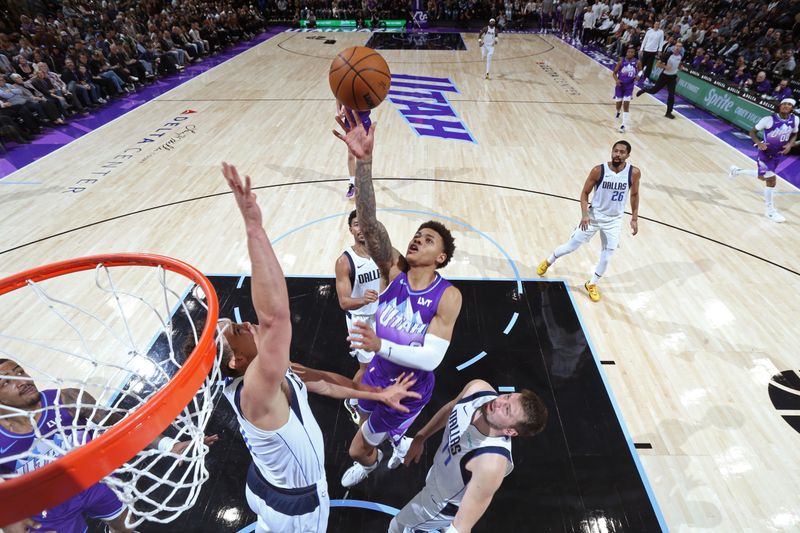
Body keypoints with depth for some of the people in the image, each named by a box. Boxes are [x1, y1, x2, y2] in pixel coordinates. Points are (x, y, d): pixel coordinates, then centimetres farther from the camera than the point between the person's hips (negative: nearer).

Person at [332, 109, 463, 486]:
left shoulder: (448, 296, -25)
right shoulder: (393, 268, -18)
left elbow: (430, 358, -29)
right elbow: (368, 224, -36)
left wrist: (381, 346, -41)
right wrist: (363, 160, -48)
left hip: (411, 387, -4)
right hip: (379, 374, 4)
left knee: (358, 448, 14)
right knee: (376, 424, 33)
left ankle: (369, 462, 52)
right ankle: (399, 442, 67)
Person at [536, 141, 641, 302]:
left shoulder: (634, 173, -11)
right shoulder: (599, 170, -17)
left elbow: (634, 195, 6)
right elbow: (585, 193, -8)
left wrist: (634, 218, 5)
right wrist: (584, 214, -21)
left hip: (614, 220, 2)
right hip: (594, 216, -2)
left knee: (606, 257, 4)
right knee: (571, 246, 4)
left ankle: (592, 284, 27)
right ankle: (548, 261, 32)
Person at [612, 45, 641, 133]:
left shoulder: (637, 62, -6)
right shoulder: (621, 61, -8)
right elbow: (614, 73, -2)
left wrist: (638, 76, -16)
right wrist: (616, 80, -21)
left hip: (629, 86, -1)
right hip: (620, 85, 1)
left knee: (626, 105, -10)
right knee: (619, 103, 10)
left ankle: (624, 125, -9)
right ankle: (617, 112, 49)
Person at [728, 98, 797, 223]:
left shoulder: (795, 120, -6)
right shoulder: (769, 119, -20)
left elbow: (794, 135, 10)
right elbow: (752, 131, -11)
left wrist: (789, 145, -10)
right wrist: (759, 143, -29)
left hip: (779, 154, 6)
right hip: (766, 153, -6)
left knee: (763, 177, 21)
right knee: (771, 179, -8)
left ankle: (737, 171, 44)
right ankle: (770, 210, 6)